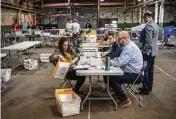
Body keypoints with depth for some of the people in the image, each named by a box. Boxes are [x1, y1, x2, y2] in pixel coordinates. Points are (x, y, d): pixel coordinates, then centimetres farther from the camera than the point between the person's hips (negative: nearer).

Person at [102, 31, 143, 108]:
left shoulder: (129, 48, -22)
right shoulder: (128, 45, 11)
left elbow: (119, 63, -28)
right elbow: (122, 59, 20)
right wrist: (112, 59, 3)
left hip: (134, 75, -10)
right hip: (131, 72, 10)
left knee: (112, 78, -15)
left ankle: (125, 100, -5)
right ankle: (117, 92, 23)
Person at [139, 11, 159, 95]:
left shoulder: (149, 26, -18)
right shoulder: (155, 25, 13)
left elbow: (148, 41, -23)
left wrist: (144, 51, -18)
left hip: (147, 52, -10)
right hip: (153, 51, 10)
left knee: (144, 70, -3)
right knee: (150, 70, 15)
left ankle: (146, 90, 5)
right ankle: (149, 87, 26)